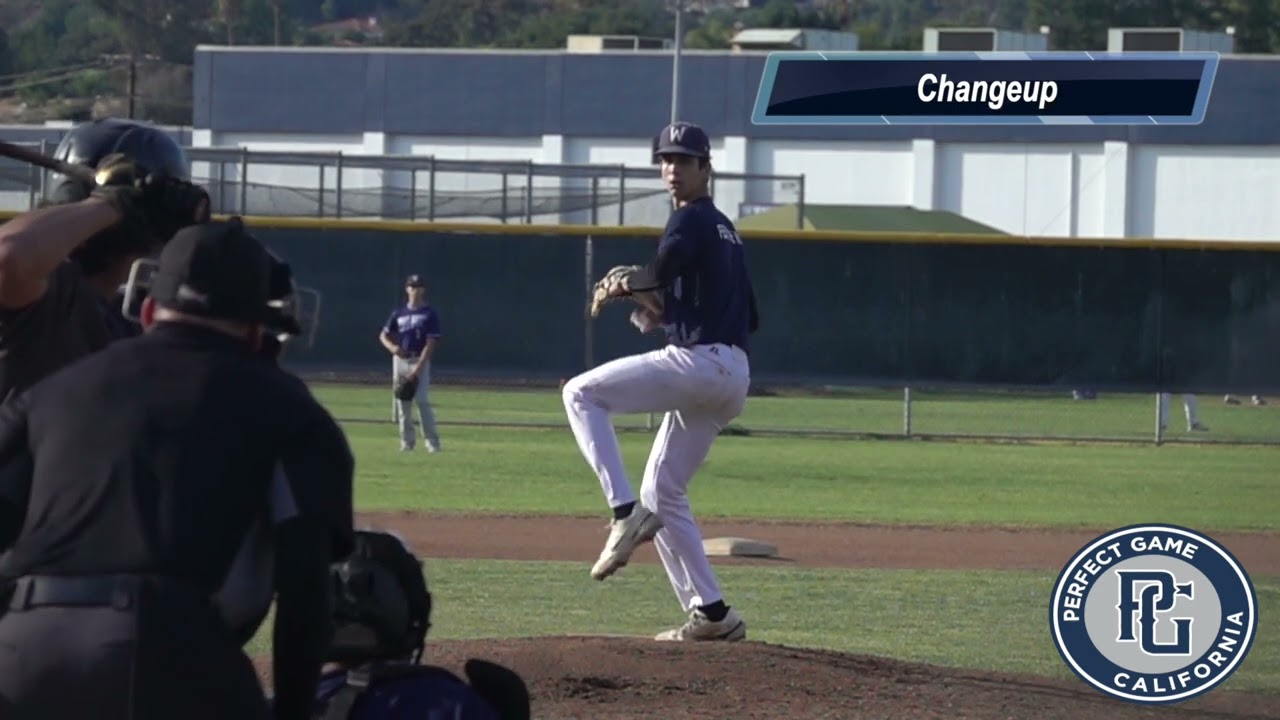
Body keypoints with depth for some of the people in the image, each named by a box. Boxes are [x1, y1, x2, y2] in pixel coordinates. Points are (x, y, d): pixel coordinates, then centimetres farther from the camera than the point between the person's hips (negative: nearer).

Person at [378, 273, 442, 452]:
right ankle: (407, 441, 10)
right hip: (400, 360, 4)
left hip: (420, 361, -4)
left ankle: (432, 442, -11)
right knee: (402, 402, 3)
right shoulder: (399, 313, 12)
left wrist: (418, 368, -17)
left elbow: (431, 343, -8)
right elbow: (384, 335, 15)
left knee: (422, 401, -14)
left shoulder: (430, 314, -2)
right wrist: (392, 347, -10)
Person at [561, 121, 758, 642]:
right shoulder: (726, 231, 25)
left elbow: (664, 271, -25)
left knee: (581, 393, -6)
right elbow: (748, 318, 27)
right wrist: (668, 316, 22)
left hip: (695, 362, -10)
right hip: (733, 378, 10)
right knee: (663, 493, 14)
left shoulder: (692, 220, -4)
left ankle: (625, 511, -17)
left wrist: (623, 286, -4)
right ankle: (710, 615, 8)